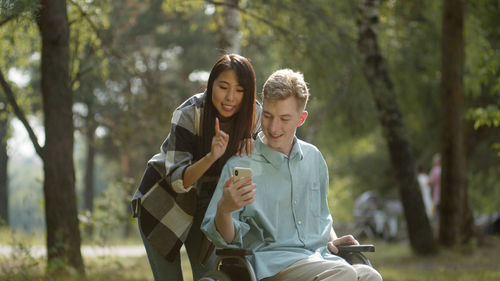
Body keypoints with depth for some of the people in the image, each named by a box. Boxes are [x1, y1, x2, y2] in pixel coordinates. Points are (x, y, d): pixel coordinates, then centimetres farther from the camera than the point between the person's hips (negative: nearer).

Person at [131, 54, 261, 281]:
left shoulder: (253, 114, -16)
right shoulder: (188, 115, -28)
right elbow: (176, 180, -29)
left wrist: (248, 142, -25)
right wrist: (211, 156, -46)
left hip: (203, 205, 4)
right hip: (164, 201, -4)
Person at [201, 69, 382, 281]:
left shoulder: (313, 157, 16)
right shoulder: (240, 166, 0)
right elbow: (224, 239, -2)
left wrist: (331, 240, 15)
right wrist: (224, 209, -23)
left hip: (319, 256, 5)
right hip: (270, 261, -5)